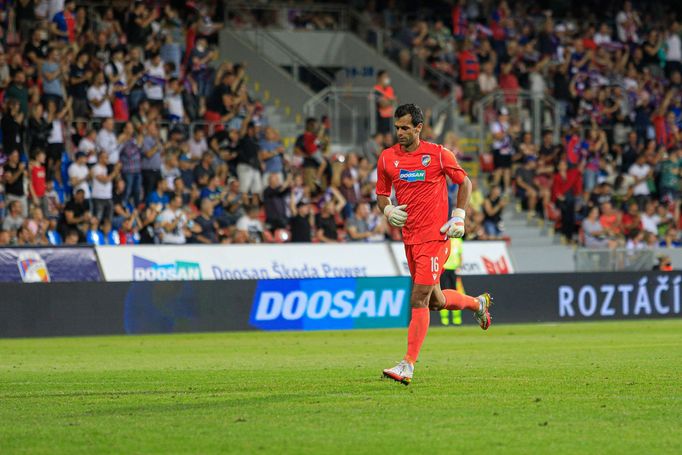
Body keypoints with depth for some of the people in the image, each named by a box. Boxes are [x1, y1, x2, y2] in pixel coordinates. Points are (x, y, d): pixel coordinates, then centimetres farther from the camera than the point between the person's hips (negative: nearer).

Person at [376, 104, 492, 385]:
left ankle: (408, 366, -13)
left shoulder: (439, 154, -5)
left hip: (435, 236, -5)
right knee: (435, 301, 15)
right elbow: (381, 193, 16)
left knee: (419, 300, -13)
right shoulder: (387, 158, 5)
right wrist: (388, 210, -5)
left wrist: (459, 216, -3)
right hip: (409, 238, 5)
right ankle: (478, 303, 45)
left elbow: (464, 182, 7)